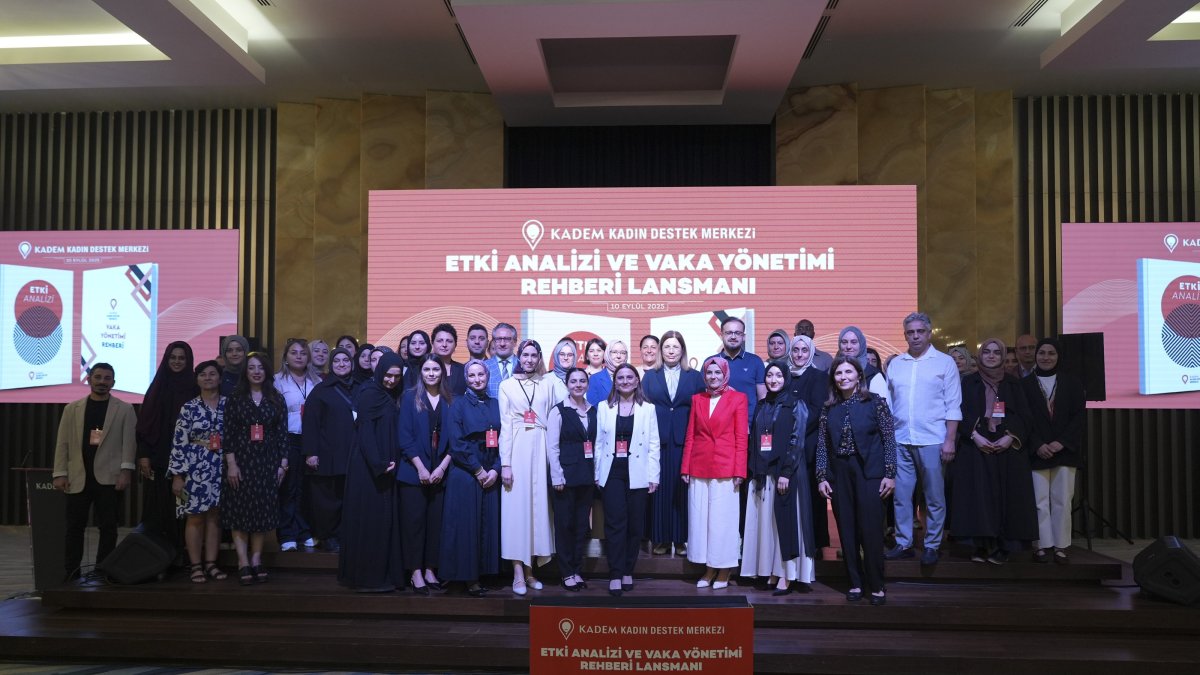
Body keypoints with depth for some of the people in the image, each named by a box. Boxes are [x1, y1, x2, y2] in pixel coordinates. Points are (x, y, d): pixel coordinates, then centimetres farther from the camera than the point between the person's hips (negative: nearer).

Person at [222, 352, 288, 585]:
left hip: (267, 461, 2)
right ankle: (243, 563, 0)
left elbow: (282, 433, 6)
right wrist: (231, 464, -10)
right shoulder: (235, 398, 3)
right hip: (241, 460, -1)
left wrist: (283, 463, 1)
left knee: (263, 510, 3)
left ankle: (256, 560, 11)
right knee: (240, 509, -3)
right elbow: (228, 433, -2)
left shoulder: (277, 399, 8)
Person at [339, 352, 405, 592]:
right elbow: (365, 432, -16)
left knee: (385, 519, 11)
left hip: (385, 467, 8)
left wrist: (392, 462, 5)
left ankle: (384, 574, 18)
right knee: (369, 520, -3)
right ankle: (368, 578, 5)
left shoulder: (392, 397, 14)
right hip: (368, 467, -8)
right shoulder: (369, 394, -10)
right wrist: (379, 464, -19)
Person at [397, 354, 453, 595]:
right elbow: (405, 437, -4)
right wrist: (421, 468, -11)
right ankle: (415, 573, 4)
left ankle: (430, 571, 12)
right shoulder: (410, 398, 2)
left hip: (440, 473, 2)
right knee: (414, 521, -2)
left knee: (435, 522, 4)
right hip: (413, 472, -2)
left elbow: (454, 439, 5)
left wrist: (442, 467, -7)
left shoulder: (450, 401, 8)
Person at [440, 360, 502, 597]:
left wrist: (495, 470, -7)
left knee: (488, 524, 4)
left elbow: (502, 441, 7)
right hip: (465, 473, -4)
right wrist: (478, 470, -11)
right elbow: (457, 442, -8)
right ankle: (468, 578, 4)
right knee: (465, 524, -3)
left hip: (491, 474, 4)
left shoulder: (495, 405, 11)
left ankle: (481, 574, 11)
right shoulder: (459, 404, 0)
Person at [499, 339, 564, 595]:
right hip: (517, 448, -2)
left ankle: (529, 569, 12)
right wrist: (505, 463, -7)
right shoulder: (507, 385, 5)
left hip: (541, 448, 2)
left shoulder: (548, 384, 10)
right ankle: (518, 574, -1)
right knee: (516, 506, -3)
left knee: (538, 504, 3)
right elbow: (505, 425, 0)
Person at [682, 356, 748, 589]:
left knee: (723, 519, 1)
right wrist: (685, 468, 4)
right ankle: (709, 569, 16)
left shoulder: (738, 399, 1)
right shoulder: (697, 399, 11)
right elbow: (690, 436, 10)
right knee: (700, 518, 5)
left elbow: (741, 438, -2)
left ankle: (724, 571, 13)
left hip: (725, 467, -3)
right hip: (699, 468, 4)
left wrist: (739, 471, -8)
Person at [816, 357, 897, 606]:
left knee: (871, 529, -3)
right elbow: (822, 444, 7)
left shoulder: (875, 402, 0)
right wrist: (821, 477, 1)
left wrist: (890, 474, -7)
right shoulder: (829, 408, 7)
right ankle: (855, 583, 16)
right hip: (839, 474, 3)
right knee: (847, 531, 6)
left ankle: (876, 586, 8)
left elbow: (889, 439, -2)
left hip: (869, 472, -3)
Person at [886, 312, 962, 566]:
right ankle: (903, 544, 16)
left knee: (934, 498, 4)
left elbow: (953, 406, -1)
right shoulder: (895, 364, 11)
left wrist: (950, 440, -8)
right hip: (899, 440, 3)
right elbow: (887, 402, 12)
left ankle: (932, 546, 14)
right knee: (901, 495, 7)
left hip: (931, 440, -3)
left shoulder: (944, 362, 1)